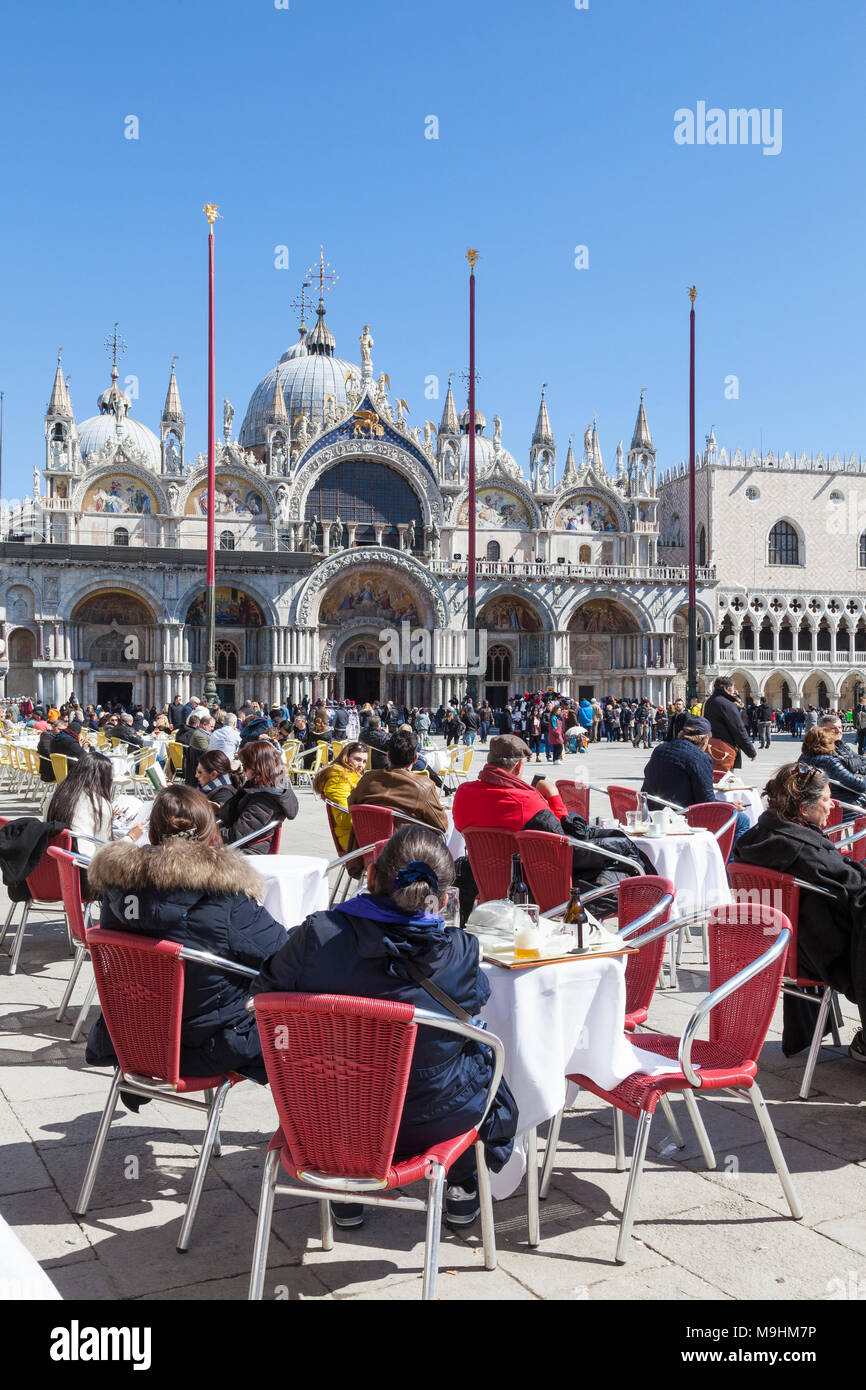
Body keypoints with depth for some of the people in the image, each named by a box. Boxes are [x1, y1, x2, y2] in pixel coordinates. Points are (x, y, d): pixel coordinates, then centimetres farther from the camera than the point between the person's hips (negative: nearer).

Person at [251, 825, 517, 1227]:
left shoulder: (318, 935, -22)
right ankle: (461, 1187, 41)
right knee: (486, 1062, 32)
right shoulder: (458, 953, -23)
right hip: (431, 1123, -1)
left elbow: (265, 999, -6)